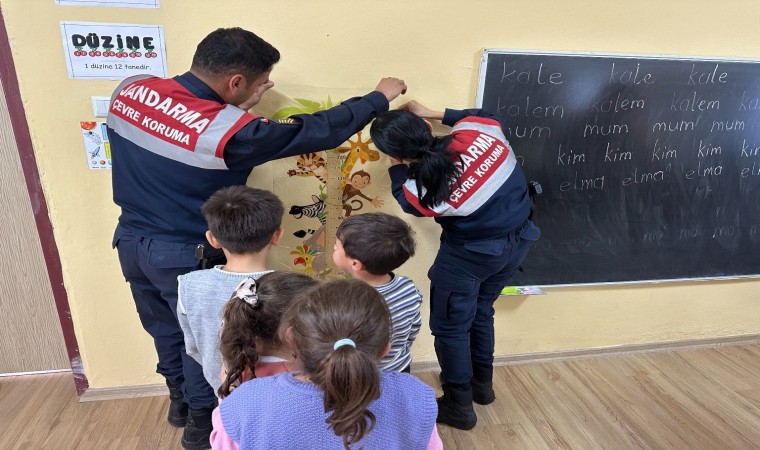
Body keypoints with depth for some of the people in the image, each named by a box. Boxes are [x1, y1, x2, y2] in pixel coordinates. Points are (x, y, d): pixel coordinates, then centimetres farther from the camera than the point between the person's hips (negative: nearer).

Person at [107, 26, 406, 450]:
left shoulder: (129, 89, -8)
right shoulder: (228, 131, -28)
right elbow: (318, 130, -21)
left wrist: (233, 109, -1)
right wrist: (380, 98, -8)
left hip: (131, 240, 7)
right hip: (184, 255, -7)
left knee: (165, 328, 26)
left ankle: (180, 399, 51)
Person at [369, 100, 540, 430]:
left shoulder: (425, 188, -27)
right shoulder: (476, 132, -18)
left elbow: (406, 200, -2)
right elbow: (489, 116, 9)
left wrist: (396, 166, 1)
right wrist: (436, 114, 6)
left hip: (469, 254, -7)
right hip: (517, 243, 7)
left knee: (450, 327, 12)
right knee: (481, 310, 25)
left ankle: (458, 406, 27)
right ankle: (482, 384, 43)